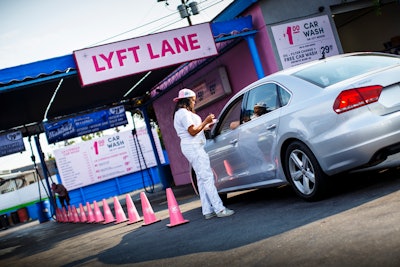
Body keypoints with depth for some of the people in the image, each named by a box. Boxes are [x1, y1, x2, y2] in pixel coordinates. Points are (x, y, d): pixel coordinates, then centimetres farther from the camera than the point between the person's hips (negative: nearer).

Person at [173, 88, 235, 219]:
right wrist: (206, 121, -8)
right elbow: (192, 131, -16)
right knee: (207, 177, -13)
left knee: (202, 179, 7)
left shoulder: (181, 113, 21)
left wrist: (206, 126, 18)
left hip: (193, 148, 11)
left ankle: (207, 211, 7)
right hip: (193, 147, -11)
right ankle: (219, 209, -16)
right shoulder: (184, 113, -11)